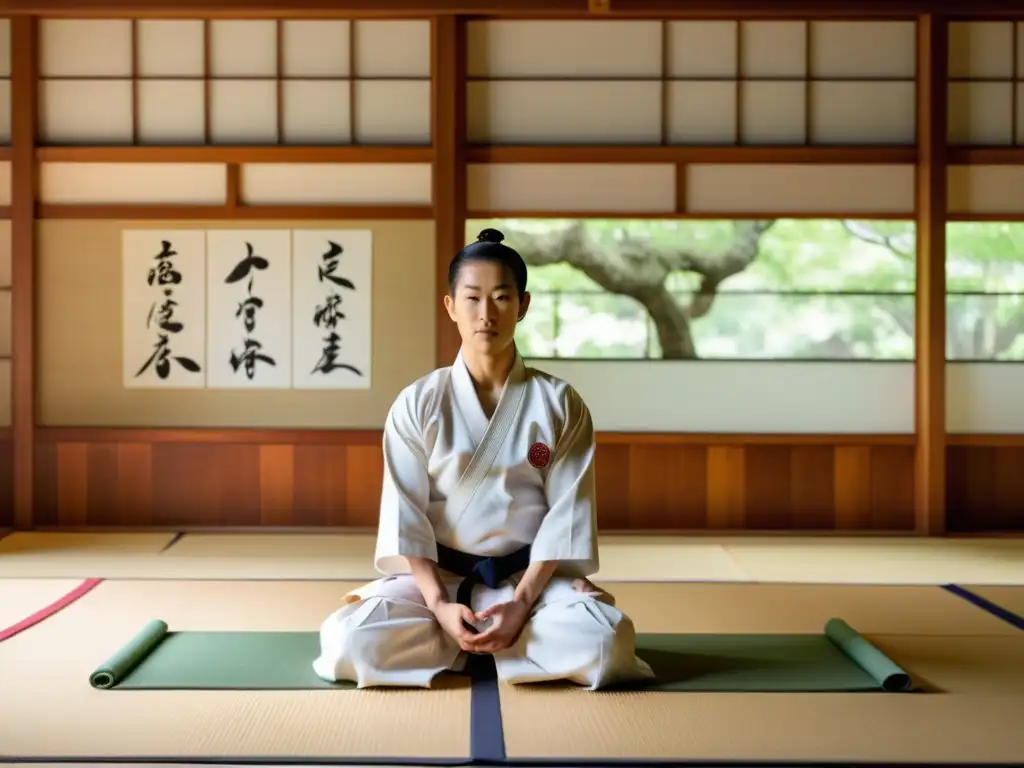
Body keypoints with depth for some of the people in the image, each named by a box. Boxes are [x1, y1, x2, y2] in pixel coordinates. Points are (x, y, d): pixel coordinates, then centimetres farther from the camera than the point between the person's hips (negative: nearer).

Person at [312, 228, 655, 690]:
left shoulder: (560, 404, -3)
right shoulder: (416, 404, -3)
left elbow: (567, 514, -6)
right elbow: (405, 514, -6)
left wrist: (522, 602, -18)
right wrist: (439, 604, -19)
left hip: (532, 577, 0)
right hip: (434, 577, 0)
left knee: (605, 640, -30)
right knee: (352, 640, -28)